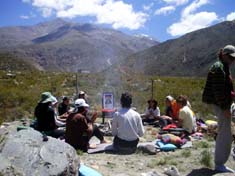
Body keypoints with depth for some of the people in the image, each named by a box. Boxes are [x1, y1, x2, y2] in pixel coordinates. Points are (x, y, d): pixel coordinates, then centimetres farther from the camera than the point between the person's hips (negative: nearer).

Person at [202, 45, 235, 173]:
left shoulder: (223, 67, 18)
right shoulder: (219, 68, -13)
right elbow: (218, 90, -20)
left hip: (221, 104, 11)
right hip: (221, 105, -11)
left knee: (222, 134, 15)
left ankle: (219, 163, 25)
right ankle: (219, 164, 5)